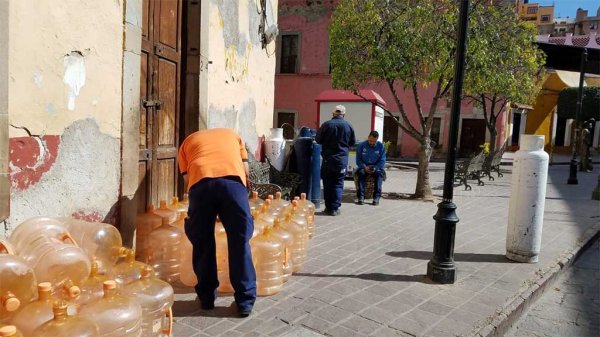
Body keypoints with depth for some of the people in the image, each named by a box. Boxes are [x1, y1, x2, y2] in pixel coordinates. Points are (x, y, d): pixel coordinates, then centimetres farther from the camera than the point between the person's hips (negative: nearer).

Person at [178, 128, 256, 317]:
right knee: (240, 242, 10)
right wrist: (239, 193, 37)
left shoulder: (188, 142, 35)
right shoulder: (232, 135, 37)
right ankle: (245, 300, 14)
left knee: (202, 243, 16)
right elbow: (246, 171, 25)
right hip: (233, 180, 0)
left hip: (200, 182, 0)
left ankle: (207, 297, 26)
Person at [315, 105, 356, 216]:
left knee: (327, 183, 8)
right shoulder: (348, 126, -3)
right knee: (338, 184, 7)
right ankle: (335, 208, 4)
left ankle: (328, 208, 11)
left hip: (328, 158, 0)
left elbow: (318, 139, 0)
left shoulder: (326, 124, -7)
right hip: (342, 159, 1)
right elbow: (353, 142, 8)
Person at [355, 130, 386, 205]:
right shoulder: (361, 145, -1)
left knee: (379, 173, -33)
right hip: (364, 166, 0)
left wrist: (375, 168, -18)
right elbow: (358, 160, -1)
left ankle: (376, 197, -36)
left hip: (376, 167, 0)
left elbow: (382, 161, -1)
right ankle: (361, 196, -38)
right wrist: (365, 167, -19)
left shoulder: (381, 146, -1)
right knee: (361, 173, -33)